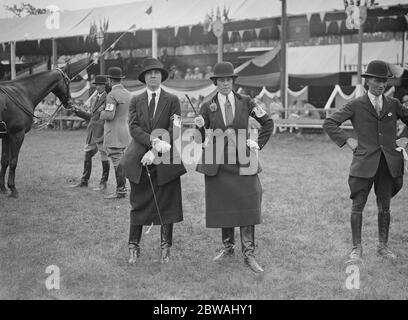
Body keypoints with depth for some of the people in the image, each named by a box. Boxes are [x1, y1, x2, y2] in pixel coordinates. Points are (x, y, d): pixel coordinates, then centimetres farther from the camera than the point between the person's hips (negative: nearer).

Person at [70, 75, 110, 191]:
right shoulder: (93, 99, 18)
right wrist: (78, 111, 17)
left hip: (102, 132, -8)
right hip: (92, 131, 8)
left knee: (104, 158, 0)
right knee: (87, 156, 12)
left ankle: (103, 183, 10)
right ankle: (84, 181, 23)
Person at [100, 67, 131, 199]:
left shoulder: (112, 95, -15)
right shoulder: (127, 94, 12)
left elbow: (109, 115, -23)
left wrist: (102, 113, -2)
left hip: (114, 135, -9)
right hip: (124, 133, 9)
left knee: (117, 162, -7)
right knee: (121, 162, 13)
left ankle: (120, 191, -5)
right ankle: (122, 188, 18)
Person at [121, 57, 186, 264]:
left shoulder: (172, 100, 4)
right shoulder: (136, 101, 9)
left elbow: (173, 129, -5)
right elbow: (133, 127, -3)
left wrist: (154, 152, -15)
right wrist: (154, 141, -20)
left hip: (165, 162, -1)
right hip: (139, 162, 1)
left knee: (167, 206, 5)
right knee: (138, 204, 7)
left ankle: (165, 248, 16)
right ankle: (134, 247, 17)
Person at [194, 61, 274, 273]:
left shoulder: (245, 103, 2)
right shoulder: (208, 107, 2)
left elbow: (268, 123, 12)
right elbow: (201, 140, 3)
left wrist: (258, 144, 4)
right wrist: (199, 127, -18)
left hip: (242, 161, -1)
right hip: (217, 163, 1)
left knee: (247, 206, -5)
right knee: (222, 207, 8)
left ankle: (249, 254, 1)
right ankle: (227, 247, 26)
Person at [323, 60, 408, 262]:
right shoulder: (356, 105, 0)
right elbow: (329, 123, -1)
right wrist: (347, 141, -6)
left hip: (388, 163, 3)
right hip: (364, 162, -3)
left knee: (384, 207, 11)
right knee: (357, 206, 0)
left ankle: (383, 246, 26)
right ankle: (356, 248, 13)